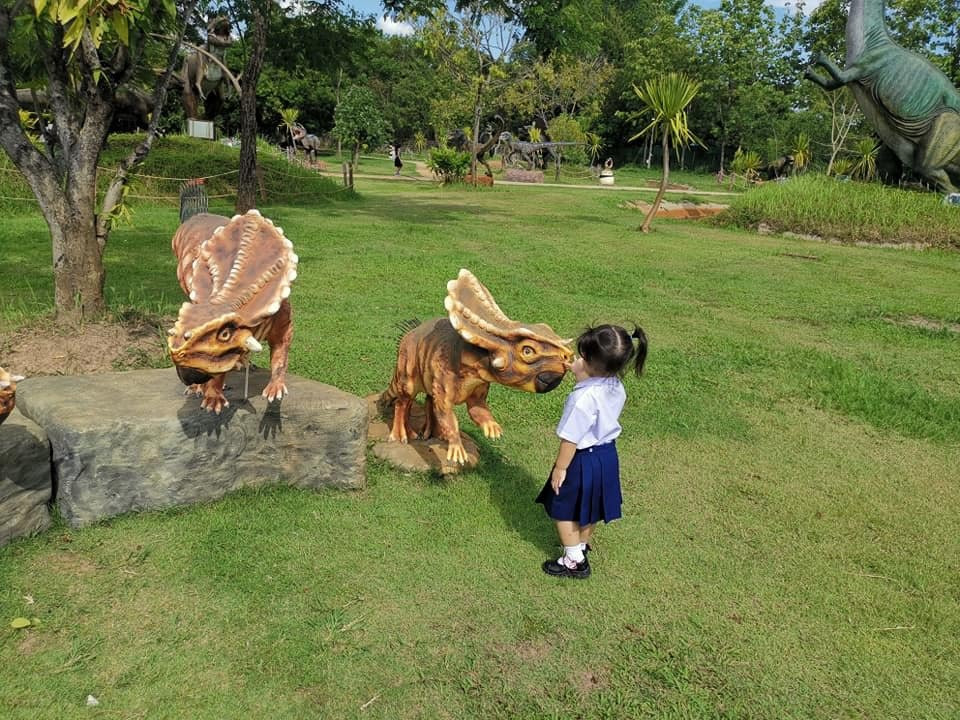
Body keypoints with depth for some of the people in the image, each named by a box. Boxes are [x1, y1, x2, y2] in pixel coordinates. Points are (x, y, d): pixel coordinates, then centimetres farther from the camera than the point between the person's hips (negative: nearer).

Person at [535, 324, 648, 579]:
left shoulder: (584, 398, -33)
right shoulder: (616, 386, -9)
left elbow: (571, 439, -25)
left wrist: (560, 468, -13)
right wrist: (580, 375, 4)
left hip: (583, 460, -8)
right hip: (607, 454, 8)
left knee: (564, 510, 13)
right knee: (589, 508, 27)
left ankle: (574, 561, 23)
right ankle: (582, 545, 47)